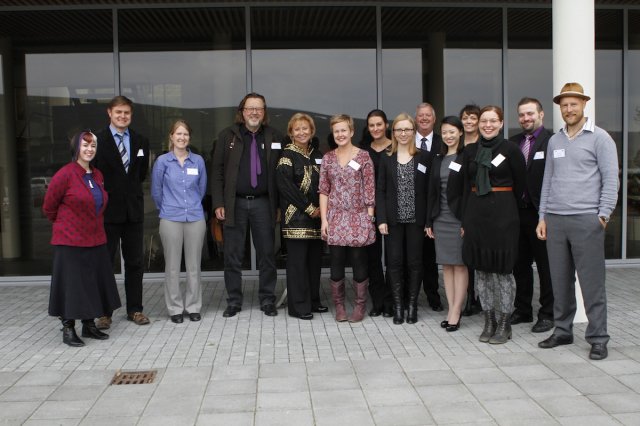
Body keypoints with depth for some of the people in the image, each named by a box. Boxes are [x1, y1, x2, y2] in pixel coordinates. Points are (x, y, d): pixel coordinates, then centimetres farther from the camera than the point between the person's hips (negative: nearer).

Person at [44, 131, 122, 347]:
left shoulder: (98, 175, 7)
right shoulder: (65, 174, -13)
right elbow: (49, 207, -4)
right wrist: (66, 224, 8)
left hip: (96, 240, 7)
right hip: (70, 241, -6)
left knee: (94, 283, 12)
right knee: (71, 284, 1)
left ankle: (89, 325, 25)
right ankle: (68, 330, 12)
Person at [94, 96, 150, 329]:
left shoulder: (140, 141, 9)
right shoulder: (97, 140, -4)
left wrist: (129, 188, 5)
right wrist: (105, 195, -4)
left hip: (133, 209, 4)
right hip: (108, 209, -3)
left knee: (135, 262, 8)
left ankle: (134, 309, 19)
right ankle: (104, 312, 13)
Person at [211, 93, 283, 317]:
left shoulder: (274, 137, 6)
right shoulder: (227, 136, 4)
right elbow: (217, 171, 3)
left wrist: (279, 204, 0)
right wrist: (218, 203, -4)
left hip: (263, 203, 1)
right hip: (234, 203, 0)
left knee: (267, 254, 5)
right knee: (232, 255, 5)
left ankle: (267, 300, 16)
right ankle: (234, 301, 16)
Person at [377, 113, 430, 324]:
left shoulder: (423, 157, 3)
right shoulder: (386, 158, 6)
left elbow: (429, 189, 1)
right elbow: (380, 191, 4)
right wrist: (381, 219, -6)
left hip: (416, 219, -1)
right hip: (393, 219, 1)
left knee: (415, 262, 4)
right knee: (395, 262, 2)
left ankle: (412, 305, 14)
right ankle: (398, 306, 11)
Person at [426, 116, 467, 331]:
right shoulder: (438, 160, 12)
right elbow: (432, 192, 12)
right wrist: (429, 221, 9)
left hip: (459, 217, -6)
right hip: (440, 218, 6)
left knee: (460, 265, -1)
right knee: (446, 265, 8)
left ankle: (456, 312, 3)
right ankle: (452, 310, 14)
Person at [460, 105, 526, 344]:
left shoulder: (510, 150, -4)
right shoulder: (470, 151, 8)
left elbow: (520, 185, 3)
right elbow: (467, 187, 9)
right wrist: (465, 220, 6)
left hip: (502, 214, -4)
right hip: (476, 212, 4)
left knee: (502, 269, 0)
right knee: (481, 268, 8)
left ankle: (504, 324, 12)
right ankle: (489, 321, 19)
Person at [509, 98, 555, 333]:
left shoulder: (552, 141, -9)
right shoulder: (513, 142, 9)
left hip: (541, 213, -6)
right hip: (517, 212, 6)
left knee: (545, 265, 7)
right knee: (520, 264, 15)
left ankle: (547, 313, 19)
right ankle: (522, 309, 30)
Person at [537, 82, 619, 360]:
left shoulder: (599, 138, 0)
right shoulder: (554, 141, 15)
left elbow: (611, 180, -3)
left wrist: (603, 216, -10)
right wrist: (543, 217, 12)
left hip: (586, 220, -5)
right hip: (555, 220, 5)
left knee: (592, 282, -2)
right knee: (560, 281, 9)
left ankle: (598, 338, 7)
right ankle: (562, 331, 21)